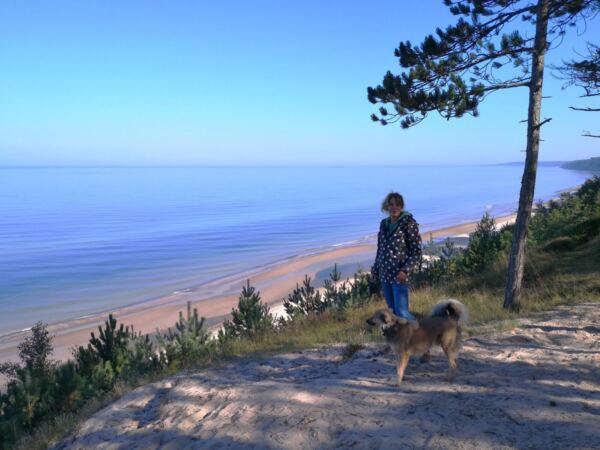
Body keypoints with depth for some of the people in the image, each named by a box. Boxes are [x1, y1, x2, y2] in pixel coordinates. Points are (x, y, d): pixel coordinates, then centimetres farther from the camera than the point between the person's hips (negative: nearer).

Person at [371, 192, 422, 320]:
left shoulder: (409, 223, -8)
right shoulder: (384, 224, 10)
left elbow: (416, 252, -10)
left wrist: (406, 270, -19)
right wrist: (376, 268, 16)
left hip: (399, 274, -6)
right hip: (384, 274, 6)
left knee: (401, 312, -10)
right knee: (392, 311, 11)